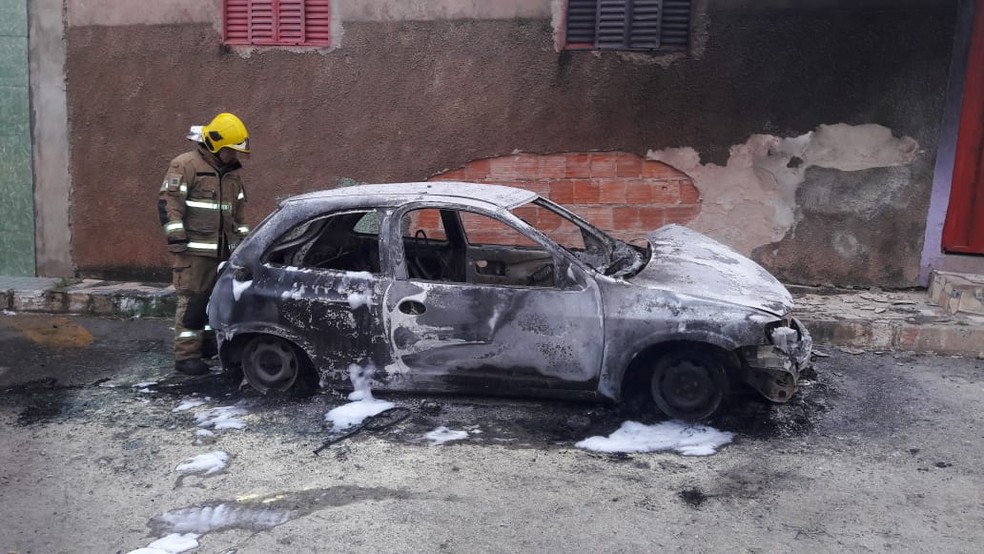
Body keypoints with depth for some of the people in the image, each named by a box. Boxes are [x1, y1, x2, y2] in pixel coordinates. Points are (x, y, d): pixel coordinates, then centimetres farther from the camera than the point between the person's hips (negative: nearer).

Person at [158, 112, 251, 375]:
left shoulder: (231, 172, 17)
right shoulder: (186, 165, -8)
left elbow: (237, 211, 26)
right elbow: (168, 204, -13)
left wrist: (243, 240, 23)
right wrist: (177, 240, -18)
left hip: (224, 250, 8)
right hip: (195, 250, -8)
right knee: (193, 300, -7)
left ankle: (209, 344, 27)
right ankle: (186, 355, -2)